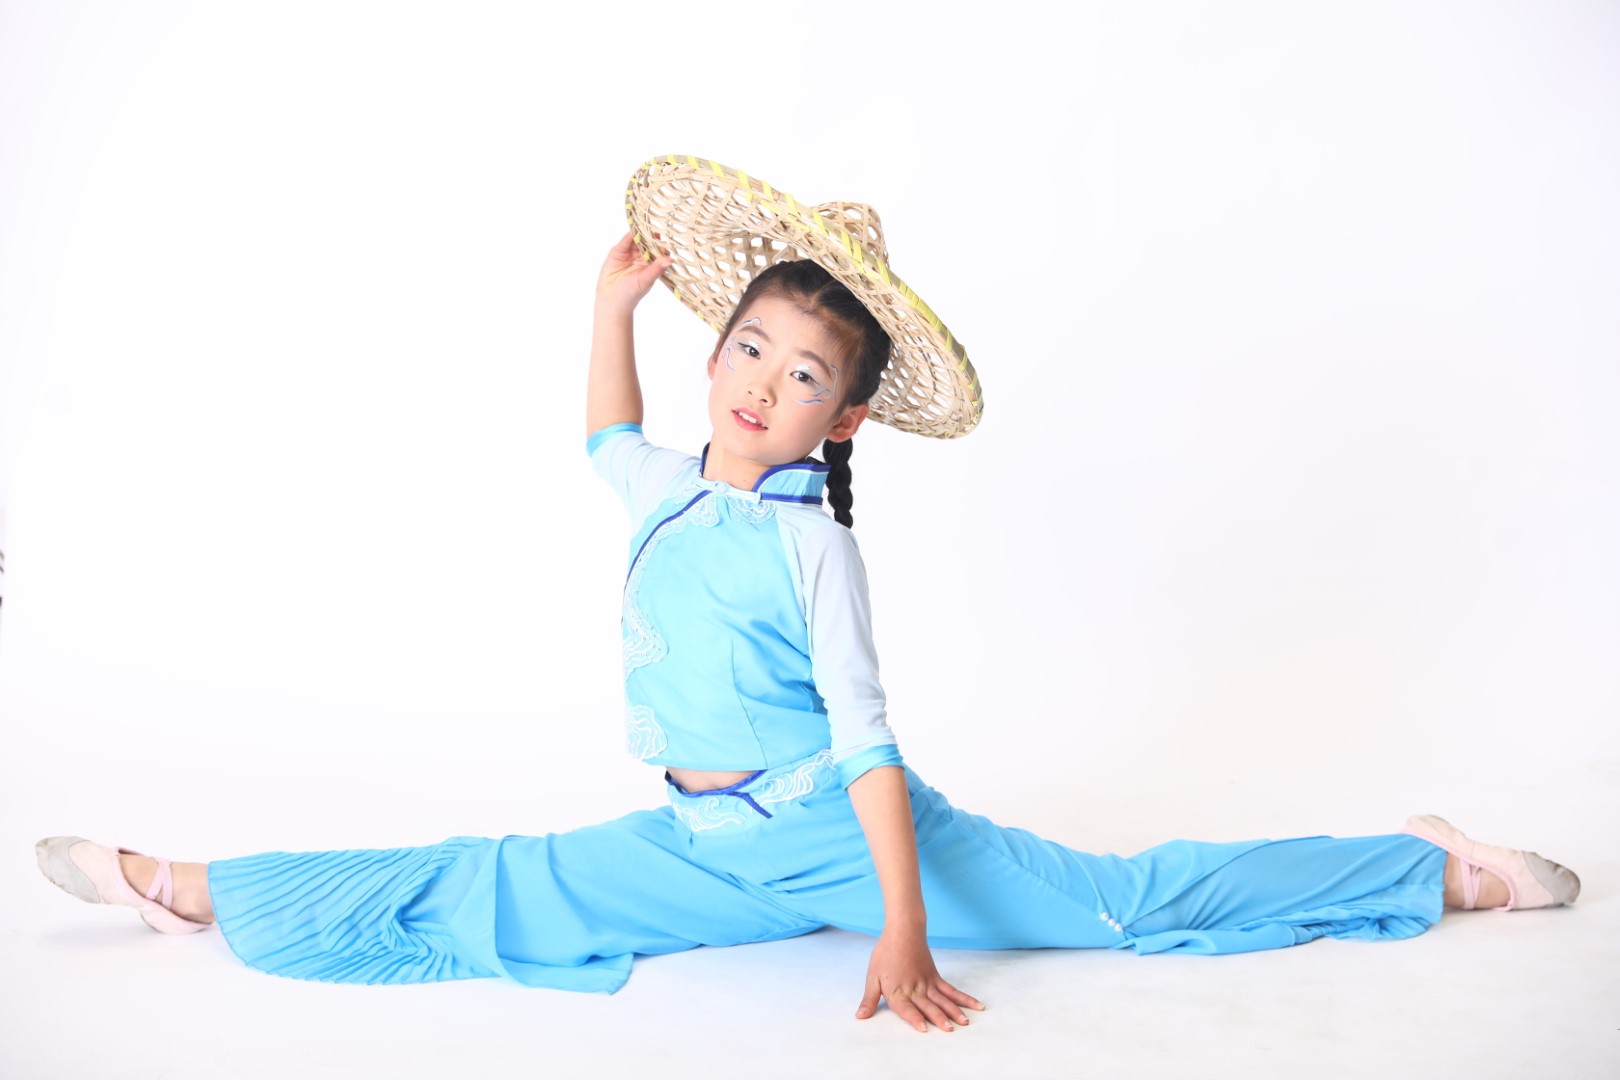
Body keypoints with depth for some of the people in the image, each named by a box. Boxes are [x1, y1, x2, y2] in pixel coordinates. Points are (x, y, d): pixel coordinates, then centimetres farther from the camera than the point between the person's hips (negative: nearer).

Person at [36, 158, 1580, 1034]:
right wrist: (614, 299, 23)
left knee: (1125, 899, -4)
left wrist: (904, 929, -23)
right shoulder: (665, 491, 5)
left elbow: (868, 742, -18)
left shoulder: (812, 542, -15)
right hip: (700, 850, 6)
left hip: (839, 831, -5)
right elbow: (607, 440, 32)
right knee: (452, 905, 0)